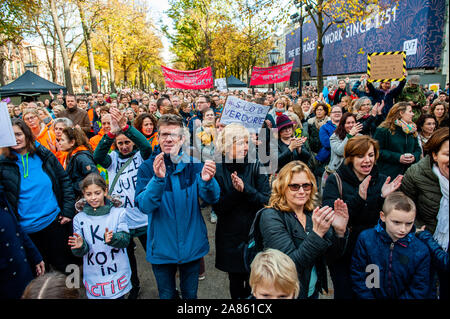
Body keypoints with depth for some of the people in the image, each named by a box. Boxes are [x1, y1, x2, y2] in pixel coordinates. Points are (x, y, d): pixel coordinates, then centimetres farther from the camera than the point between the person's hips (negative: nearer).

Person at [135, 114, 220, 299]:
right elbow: (144, 206, -20)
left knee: (190, 294, 20)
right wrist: (158, 179, -37)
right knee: (166, 296, 20)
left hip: (191, 246, 1)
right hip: (162, 247, -1)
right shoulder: (148, 167, -9)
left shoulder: (194, 164, -5)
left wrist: (207, 181, -35)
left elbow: (212, 199, -14)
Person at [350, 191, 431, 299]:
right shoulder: (366, 239, -7)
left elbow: (419, 290, 0)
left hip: (402, 297, 1)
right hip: (372, 295, -1)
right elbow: (358, 276, -2)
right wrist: (367, 297, -9)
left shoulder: (421, 251, -6)